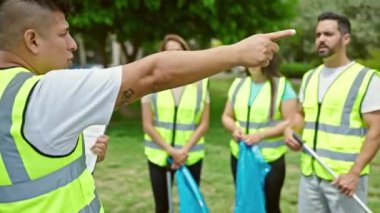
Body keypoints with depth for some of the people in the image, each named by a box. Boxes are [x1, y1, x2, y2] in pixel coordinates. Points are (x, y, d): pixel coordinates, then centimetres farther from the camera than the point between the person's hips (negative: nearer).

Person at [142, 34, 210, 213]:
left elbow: (204, 124, 0)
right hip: (159, 155, 0)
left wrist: (185, 150, -11)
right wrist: (170, 150, -12)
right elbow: (148, 125, -5)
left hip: (191, 156, 0)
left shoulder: (200, 84, 0)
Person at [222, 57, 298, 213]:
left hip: (270, 159, -4)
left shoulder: (282, 86, -8)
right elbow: (227, 116, 12)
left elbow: (291, 122, -12)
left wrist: (261, 134, -21)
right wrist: (234, 128, -10)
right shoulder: (238, 84, 7)